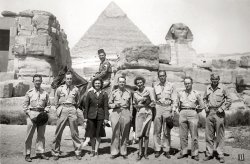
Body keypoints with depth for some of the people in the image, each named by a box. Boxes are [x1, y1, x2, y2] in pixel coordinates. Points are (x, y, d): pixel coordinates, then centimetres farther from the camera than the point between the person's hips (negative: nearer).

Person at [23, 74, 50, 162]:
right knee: (29, 135, -1)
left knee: (41, 135, 7)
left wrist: (45, 111, -5)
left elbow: (48, 105, 12)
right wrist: (29, 114, -7)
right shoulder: (29, 92, 4)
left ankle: (40, 152, 18)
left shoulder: (45, 93, 8)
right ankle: (27, 154, 8)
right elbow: (25, 105, 4)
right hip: (32, 114, -2)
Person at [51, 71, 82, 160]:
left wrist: (74, 109, 11)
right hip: (62, 110, 0)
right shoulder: (59, 89, 5)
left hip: (72, 110, 1)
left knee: (74, 132, 3)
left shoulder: (75, 89, 8)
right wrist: (58, 109, 7)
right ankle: (55, 153, 11)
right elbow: (56, 102, 14)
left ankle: (77, 152, 11)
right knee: (58, 132, 1)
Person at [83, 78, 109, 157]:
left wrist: (106, 118, -5)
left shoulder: (104, 94, 2)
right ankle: (93, 150, 21)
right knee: (92, 134, 6)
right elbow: (86, 106, 4)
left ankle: (96, 150, 18)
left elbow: (106, 107, 0)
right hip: (91, 116, 0)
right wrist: (85, 117, 0)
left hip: (100, 116, 0)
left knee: (98, 134, 6)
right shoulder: (89, 93, 4)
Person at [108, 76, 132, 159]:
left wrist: (131, 115, 5)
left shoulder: (128, 93, 11)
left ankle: (123, 152, 15)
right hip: (116, 113, 0)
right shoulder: (113, 92, 9)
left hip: (126, 113, 1)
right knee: (115, 133, -1)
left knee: (125, 134, 4)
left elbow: (130, 105, 12)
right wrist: (115, 105, -9)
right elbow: (109, 104, 10)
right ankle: (114, 152, 9)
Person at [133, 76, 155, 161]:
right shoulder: (135, 93, 9)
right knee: (140, 134, -1)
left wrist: (142, 104, -10)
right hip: (139, 114, 1)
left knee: (146, 134, 1)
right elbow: (134, 105, 13)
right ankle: (140, 153, 6)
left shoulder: (148, 91, 2)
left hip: (148, 113, -1)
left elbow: (153, 103, 1)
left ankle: (145, 153, 9)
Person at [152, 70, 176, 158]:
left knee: (167, 131, 1)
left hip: (167, 108, -1)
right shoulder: (155, 86, 11)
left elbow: (173, 100, 5)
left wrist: (172, 112, -3)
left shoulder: (171, 86, 6)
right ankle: (157, 150, 7)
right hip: (158, 108, 1)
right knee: (157, 130, 0)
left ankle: (166, 150, 9)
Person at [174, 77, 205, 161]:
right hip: (183, 113, 2)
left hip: (192, 113, -2)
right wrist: (181, 111, 11)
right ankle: (183, 152, 12)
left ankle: (195, 154, 4)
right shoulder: (180, 93, 12)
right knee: (183, 135, 3)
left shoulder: (196, 94, 7)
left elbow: (202, 106, 13)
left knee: (194, 135, -3)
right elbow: (177, 104, 19)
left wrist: (194, 112, 11)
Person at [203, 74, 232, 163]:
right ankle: (209, 154, 16)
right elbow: (204, 99, 22)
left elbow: (229, 100, 1)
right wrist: (206, 106, 6)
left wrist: (222, 108, -8)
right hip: (209, 113, 4)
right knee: (209, 135, 6)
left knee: (220, 135, 0)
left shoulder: (223, 88, -2)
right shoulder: (208, 88, 8)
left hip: (219, 113, -3)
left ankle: (221, 155, 9)